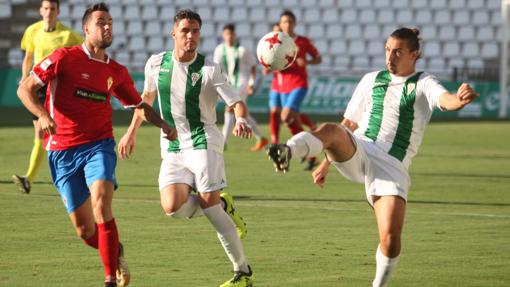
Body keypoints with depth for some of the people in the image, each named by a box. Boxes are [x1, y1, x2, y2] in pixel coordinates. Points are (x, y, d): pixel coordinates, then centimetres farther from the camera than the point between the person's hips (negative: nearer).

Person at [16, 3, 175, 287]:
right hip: (62, 151, -1)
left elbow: (139, 105, 22)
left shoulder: (117, 72, 8)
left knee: (101, 203, -26)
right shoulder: (65, 58, -4)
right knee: (84, 230, 1)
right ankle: (116, 252, 34)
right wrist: (43, 115, -23)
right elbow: (25, 88, -5)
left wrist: (163, 124, 4)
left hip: (99, 145, 1)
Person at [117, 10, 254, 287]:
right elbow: (147, 95, 23)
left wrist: (241, 119, -36)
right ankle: (223, 206, 11)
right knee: (172, 207, -20)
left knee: (209, 204, -15)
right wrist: (132, 132, 26)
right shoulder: (156, 64, 4)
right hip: (172, 149, 3)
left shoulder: (209, 69, -8)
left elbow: (237, 102, -13)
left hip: (203, 142, -3)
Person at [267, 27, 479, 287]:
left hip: (392, 166, -2)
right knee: (331, 130, -32)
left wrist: (460, 99, -41)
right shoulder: (372, 80, 19)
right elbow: (348, 124, 26)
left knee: (390, 238, -15)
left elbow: (445, 100, -16)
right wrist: (326, 163, 24)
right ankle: (287, 153, -63)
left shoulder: (423, 84, 8)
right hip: (357, 153, 2)